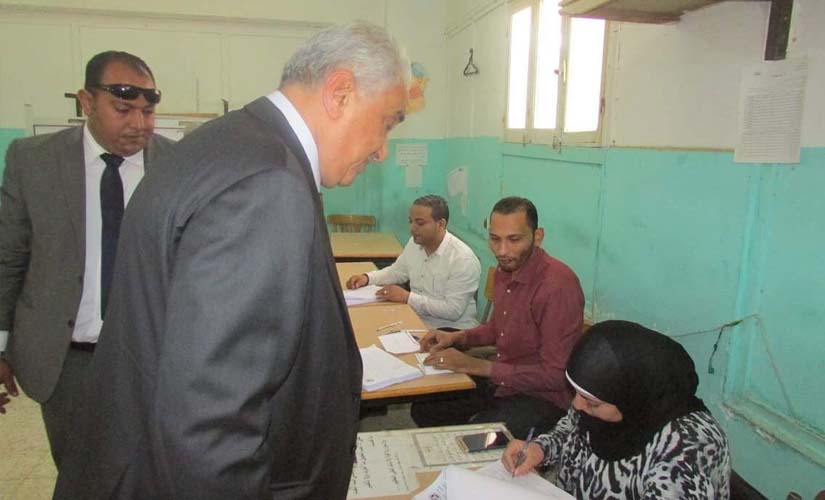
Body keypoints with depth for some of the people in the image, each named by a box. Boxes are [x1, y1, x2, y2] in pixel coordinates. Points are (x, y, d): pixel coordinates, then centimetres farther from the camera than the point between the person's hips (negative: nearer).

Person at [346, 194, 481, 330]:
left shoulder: (463, 259, -21)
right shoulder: (415, 243, 2)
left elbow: (453, 310, -24)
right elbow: (397, 271, 19)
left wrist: (407, 297, -23)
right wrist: (367, 278, 1)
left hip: (452, 331, -7)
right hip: (417, 321, 7)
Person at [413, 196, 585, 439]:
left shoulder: (558, 285, -26)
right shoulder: (506, 269, 0)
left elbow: (555, 375, -24)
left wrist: (476, 366, -24)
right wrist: (456, 338, 0)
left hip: (542, 397, -8)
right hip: (500, 380, 8)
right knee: (424, 407, 8)